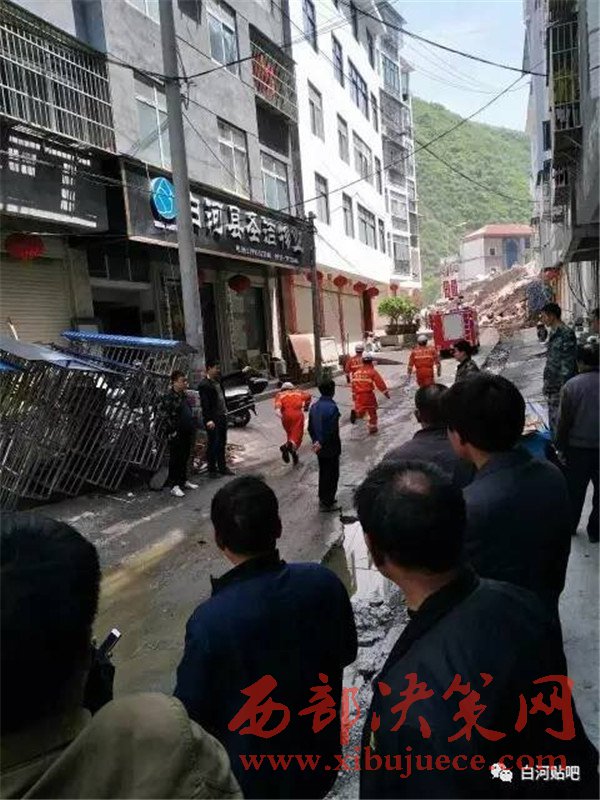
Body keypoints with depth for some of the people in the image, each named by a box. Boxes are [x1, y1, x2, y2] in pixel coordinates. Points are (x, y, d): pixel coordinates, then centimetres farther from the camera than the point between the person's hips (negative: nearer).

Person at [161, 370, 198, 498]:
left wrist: (193, 430, 17)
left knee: (185, 458, 17)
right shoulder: (169, 397, -14)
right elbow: (166, 416, -18)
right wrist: (173, 432, -19)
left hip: (186, 434, 8)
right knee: (175, 460, -1)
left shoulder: (183, 396, 13)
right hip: (177, 436, -8)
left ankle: (184, 481, 30)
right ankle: (174, 486, 5)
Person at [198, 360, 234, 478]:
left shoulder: (217, 380, 9)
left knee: (222, 443, 15)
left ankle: (222, 467, 26)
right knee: (212, 445, 1)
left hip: (222, 416, 8)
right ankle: (212, 469, 12)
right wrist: (208, 420, -23)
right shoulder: (204, 384, -14)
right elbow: (204, 403, -18)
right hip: (213, 419, -8)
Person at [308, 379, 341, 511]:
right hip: (331, 448, -7)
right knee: (332, 475, 6)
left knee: (323, 472, 21)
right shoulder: (332, 407, -22)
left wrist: (316, 441, 15)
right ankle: (328, 503, 13)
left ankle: (322, 498, 33)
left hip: (320, 447, 7)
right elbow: (332, 431, -26)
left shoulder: (314, 406, 1)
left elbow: (310, 428, 7)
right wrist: (321, 444, -17)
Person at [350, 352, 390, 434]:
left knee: (361, 411, 15)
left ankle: (355, 413, -17)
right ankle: (372, 427, 18)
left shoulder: (356, 372, 10)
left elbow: (353, 384, 16)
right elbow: (380, 383, -7)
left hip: (358, 396, 4)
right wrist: (386, 393, 1)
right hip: (368, 394, -4)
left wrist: (354, 395, 26)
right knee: (372, 412, 13)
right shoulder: (372, 371, -6)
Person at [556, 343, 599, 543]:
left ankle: (570, 525, 28)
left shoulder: (572, 385, -14)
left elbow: (563, 421, -10)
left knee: (575, 489, 15)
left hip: (578, 447, -1)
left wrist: (560, 445, 3)